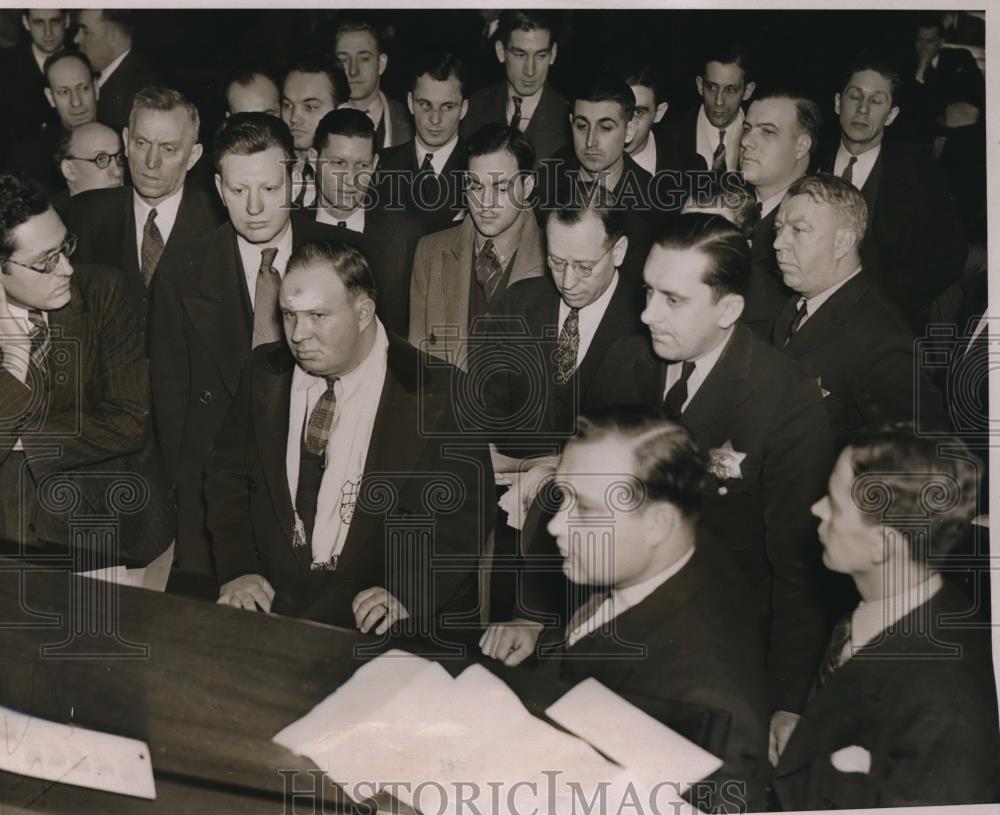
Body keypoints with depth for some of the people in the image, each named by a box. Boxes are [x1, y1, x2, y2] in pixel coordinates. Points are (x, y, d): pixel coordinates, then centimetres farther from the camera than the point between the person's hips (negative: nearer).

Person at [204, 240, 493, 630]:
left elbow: (464, 511, -6)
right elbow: (227, 474, 13)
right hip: (272, 595, 4)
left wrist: (409, 591, -20)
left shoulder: (436, 392, -6)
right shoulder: (264, 372, 8)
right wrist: (236, 569, -3)